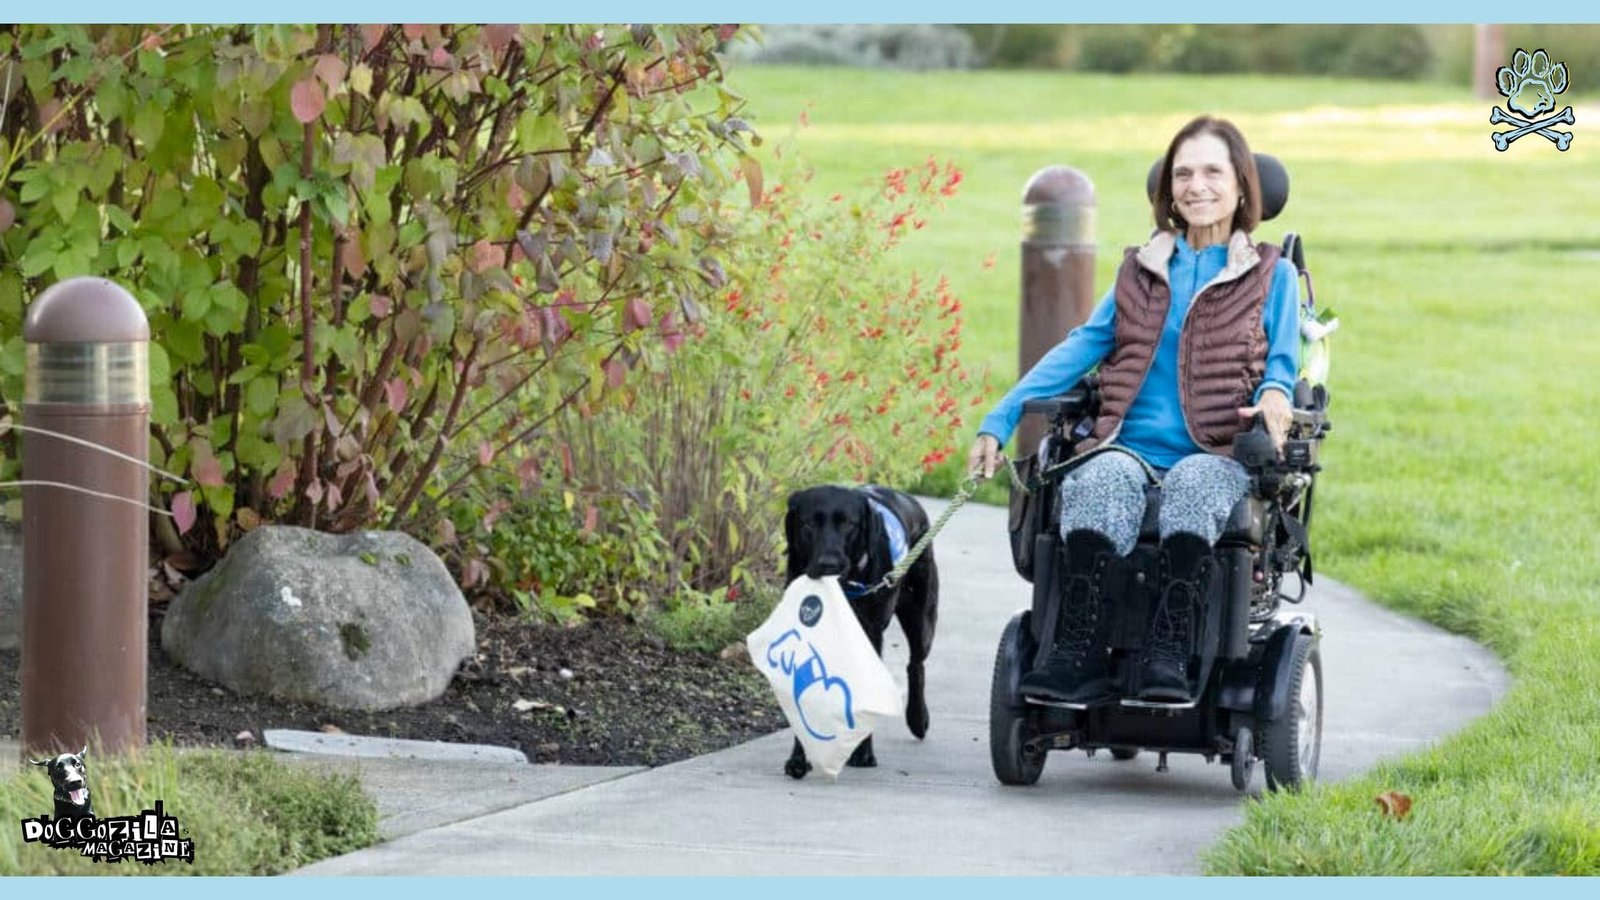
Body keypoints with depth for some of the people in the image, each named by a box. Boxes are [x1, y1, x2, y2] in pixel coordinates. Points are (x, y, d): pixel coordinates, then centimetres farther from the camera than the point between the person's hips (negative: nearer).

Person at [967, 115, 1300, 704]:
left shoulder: (1271, 276, 16)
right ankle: (1076, 658, -44)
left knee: (1193, 483, -38)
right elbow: (1080, 349, 16)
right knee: (1104, 479, -34)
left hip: (1216, 456, -2)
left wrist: (1274, 395, -18)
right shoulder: (1141, 270, 23)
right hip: (1130, 448, 2)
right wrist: (998, 423, 6)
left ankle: (1168, 658, -48)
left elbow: (1281, 364, 9)